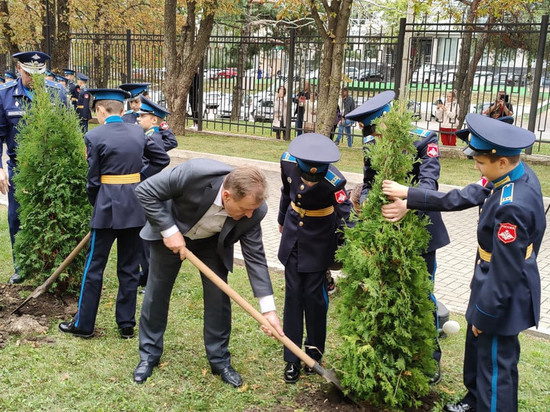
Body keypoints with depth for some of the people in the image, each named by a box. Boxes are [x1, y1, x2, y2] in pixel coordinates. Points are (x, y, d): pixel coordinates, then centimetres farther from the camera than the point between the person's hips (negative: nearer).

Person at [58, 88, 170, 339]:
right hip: (135, 206, 5)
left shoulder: (94, 136, -9)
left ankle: (83, 325, 18)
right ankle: (127, 325, 19)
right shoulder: (138, 133, 4)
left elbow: (93, 180, -6)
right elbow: (162, 159, 12)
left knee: (94, 266, 8)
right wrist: (139, 178, 11)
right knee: (129, 267, 12)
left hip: (108, 206, -4)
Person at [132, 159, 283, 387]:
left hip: (213, 243, 2)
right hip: (170, 233, -1)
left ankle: (219, 360, 17)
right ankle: (149, 355, 26)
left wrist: (268, 308, -23)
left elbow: (255, 257, -19)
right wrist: (168, 230, -31)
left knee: (218, 297, -2)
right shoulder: (194, 173, -42)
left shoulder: (253, 210, -30)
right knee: (156, 293, 7)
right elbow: (145, 191, -28)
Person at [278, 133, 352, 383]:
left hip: (319, 242, -4)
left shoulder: (334, 182, -30)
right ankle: (292, 359, 16)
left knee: (314, 295, 3)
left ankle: (314, 352, 25)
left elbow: (345, 218, -27)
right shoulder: (288, 163, -17)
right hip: (293, 236, 4)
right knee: (293, 295, 6)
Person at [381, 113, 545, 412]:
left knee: (495, 366, 10)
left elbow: (505, 272, -28)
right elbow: (463, 197, 1)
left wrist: (484, 314, -16)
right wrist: (410, 198, 0)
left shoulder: (512, 206, -35)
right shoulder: (519, 174, -6)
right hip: (492, 286, 10)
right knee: (477, 348, 29)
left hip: (503, 298, -10)